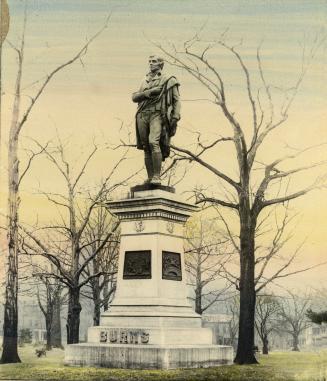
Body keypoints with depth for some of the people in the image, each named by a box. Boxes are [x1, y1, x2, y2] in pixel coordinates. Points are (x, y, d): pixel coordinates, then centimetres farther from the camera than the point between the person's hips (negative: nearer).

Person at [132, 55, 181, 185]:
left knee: (153, 142, -24)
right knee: (146, 148, 2)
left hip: (157, 115, -5)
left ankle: (157, 177, -24)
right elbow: (134, 97, 11)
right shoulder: (145, 81, 24)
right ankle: (150, 177, 7)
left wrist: (175, 117, -7)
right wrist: (147, 93, -6)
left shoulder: (169, 80, 10)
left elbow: (176, 100, 5)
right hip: (142, 116, 5)